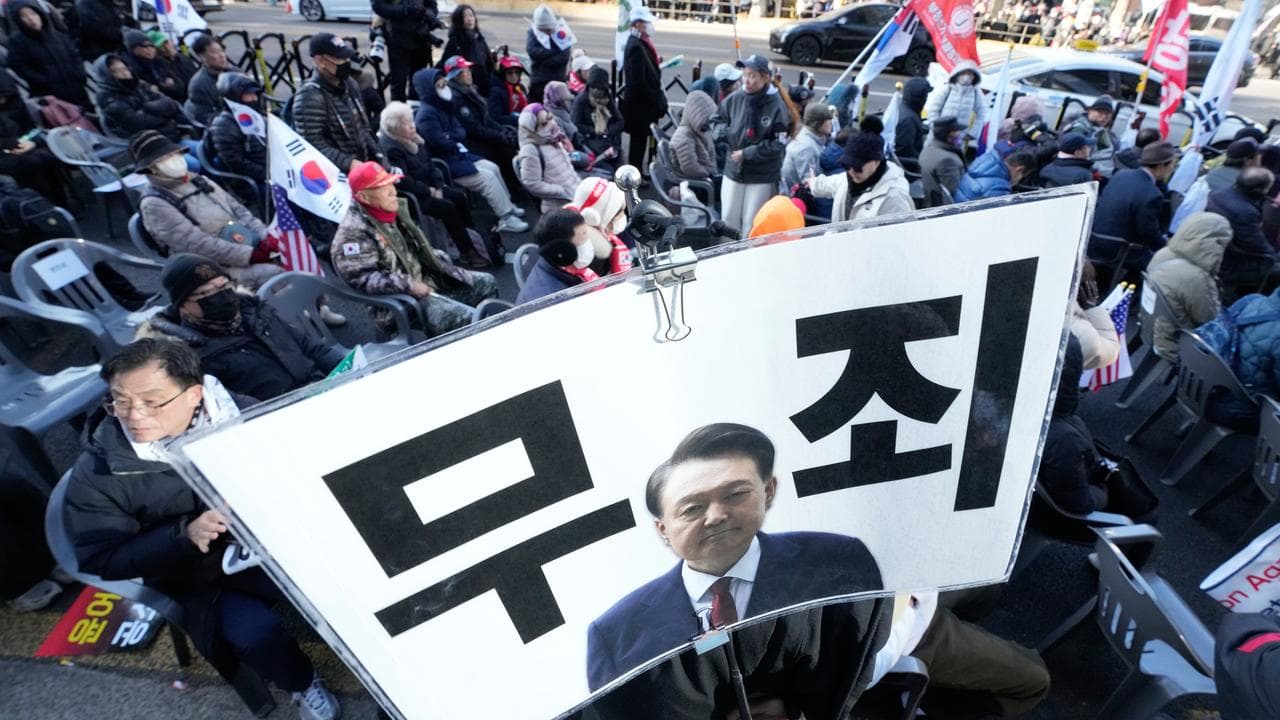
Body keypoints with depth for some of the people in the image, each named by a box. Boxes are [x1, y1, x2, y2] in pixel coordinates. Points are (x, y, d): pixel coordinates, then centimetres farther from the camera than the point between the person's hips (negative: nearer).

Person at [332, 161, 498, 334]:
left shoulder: (395, 209, 8)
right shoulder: (353, 232, -19)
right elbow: (360, 277, -26)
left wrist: (440, 262, 8)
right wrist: (407, 285, -27)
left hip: (426, 278, 10)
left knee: (486, 283, 12)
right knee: (467, 318, -25)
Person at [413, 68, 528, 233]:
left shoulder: (441, 107, 10)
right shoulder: (426, 114, -20)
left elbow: (461, 130, 8)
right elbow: (441, 144, -25)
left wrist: (452, 136, -14)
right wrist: (458, 144, -7)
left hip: (455, 154, 10)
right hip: (443, 163, -10)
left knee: (493, 168, 7)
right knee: (487, 176, -16)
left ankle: (507, 206, 17)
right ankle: (506, 219, -12)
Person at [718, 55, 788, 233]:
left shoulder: (777, 105, -14)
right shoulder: (734, 99, -3)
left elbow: (778, 145, -15)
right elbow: (719, 120, 16)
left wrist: (746, 153, -16)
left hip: (763, 177, -4)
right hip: (733, 171, 4)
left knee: (751, 224, 5)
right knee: (728, 219, 11)